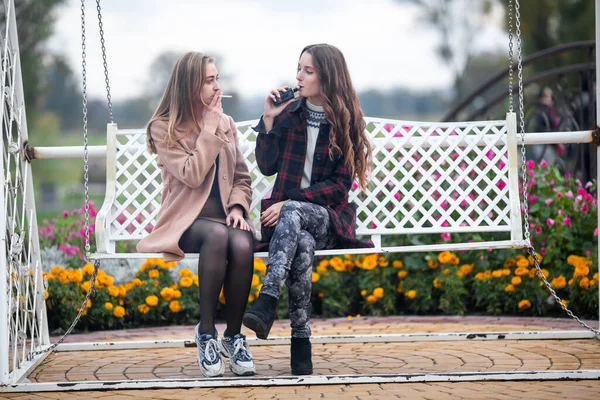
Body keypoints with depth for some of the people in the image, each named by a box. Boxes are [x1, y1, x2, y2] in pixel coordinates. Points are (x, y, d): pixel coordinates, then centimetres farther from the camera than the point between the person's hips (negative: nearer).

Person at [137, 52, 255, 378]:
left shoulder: (225, 124, 13)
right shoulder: (163, 128, 0)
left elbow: (242, 177, 15)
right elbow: (192, 175, -14)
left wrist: (237, 207, -5)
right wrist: (209, 129, -9)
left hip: (225, 215, 3)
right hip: (187, 219, -3)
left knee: (242, 244, -34)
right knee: (217, 234, -39)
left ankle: (234, 336, -19)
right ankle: (206, 332, -26)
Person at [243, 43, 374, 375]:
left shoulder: (346, 122, 1)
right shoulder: (288, 113, 9)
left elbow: (340, 185, -5)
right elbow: (266, 167, 4)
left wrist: (290, 203, -14)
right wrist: (269, 120, -6)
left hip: (328, 217, -1)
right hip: (285, 214, 1)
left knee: (292, 214, -38)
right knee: (302, 244, -36)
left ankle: (266, 305, -51)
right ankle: (300, 341, -41)